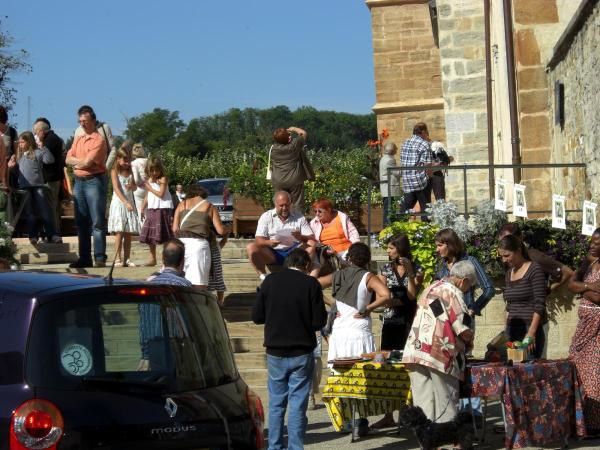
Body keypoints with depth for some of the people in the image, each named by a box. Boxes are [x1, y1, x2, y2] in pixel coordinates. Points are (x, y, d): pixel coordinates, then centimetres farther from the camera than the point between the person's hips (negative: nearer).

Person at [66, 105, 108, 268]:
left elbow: (87, 162, -16)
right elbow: (69, 159, 8)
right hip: (79, 181, 8)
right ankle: (84, 258, 12)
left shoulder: (98, 140, -9)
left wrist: (76, 161, 2)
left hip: (94, 181, -8)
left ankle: (100, 257, -8)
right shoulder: (78, 139, 16)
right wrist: (83, 161, -7)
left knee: (97, 221, -8)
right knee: (81, 222, 8)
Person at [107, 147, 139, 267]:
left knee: (128, 233, 3)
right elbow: (116, 189, -14)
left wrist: (131, 186, -9)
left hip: (129, 203, 5)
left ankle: (126, 259, 6)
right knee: (119, 232, -10)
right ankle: (117, 259, -10)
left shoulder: (130, 171, 12)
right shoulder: (115, 171, -4)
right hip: (119, 203, -5)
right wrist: (126, 202, -24)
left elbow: (134, 187, 17)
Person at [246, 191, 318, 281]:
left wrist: (301, 237, -21)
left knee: (311, 246, -25)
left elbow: (312, 239, 2)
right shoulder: (266, 217, 6)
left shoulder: (299, 218, 10)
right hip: (272, 254, 0)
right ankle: (263, 277, -22)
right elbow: (258, 240, -3)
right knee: (251, 247, -25)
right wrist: (269, 242, -27)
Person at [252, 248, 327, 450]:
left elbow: (257, 316, 2)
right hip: (301, 353, -3)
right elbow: (319, 321, -9)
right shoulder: (311, 284, -9)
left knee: (276, 403, 12)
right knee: (298, 404, 1)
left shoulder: (270, 281, -1)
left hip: (275, 352, 3)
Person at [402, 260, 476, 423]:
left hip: (414, 351, 7)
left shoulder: (429, 289, 21)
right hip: (439, 354, -7)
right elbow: (463, 330, -9)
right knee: (445, 409, -1)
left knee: (423, 406, 5)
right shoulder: (452, 292, -6)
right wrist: (469, 342, 11)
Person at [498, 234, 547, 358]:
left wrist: (531, 333, -18)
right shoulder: (509, 273, 16)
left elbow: (540, 304, -12)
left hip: (530, 331, -6)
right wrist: (506, 332, 13)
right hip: (512, 332, 6)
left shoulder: (534, 270, -5)